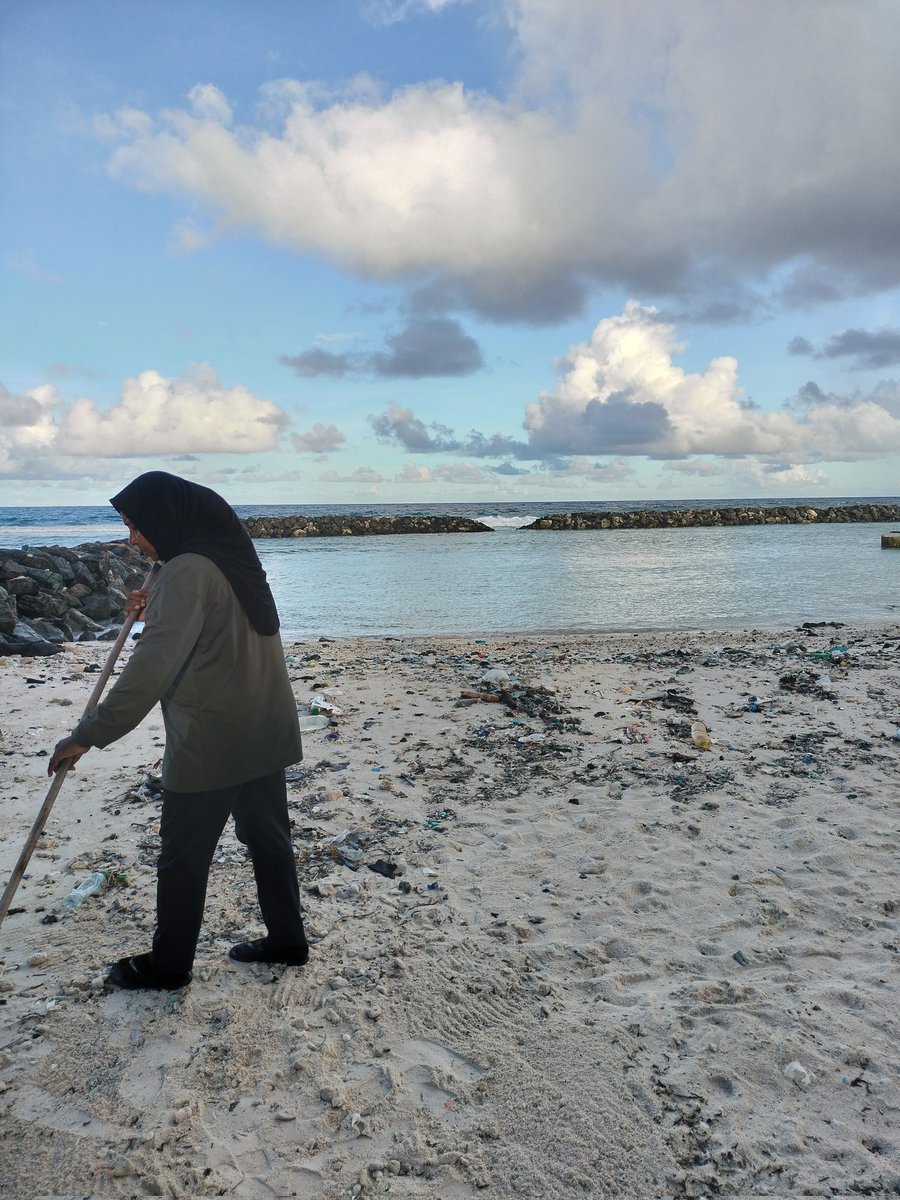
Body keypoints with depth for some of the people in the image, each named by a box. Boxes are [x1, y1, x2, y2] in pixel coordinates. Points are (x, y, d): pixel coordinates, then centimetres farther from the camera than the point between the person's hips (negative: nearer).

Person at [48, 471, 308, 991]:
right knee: (268, 836, 17)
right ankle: (287, 940, 30)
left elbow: (154, 665, -29)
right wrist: (155, 607, 17)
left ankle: (170, 963, 26)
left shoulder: (187, 571, -20)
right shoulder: (230, 558, 9)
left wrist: (89, 734, -26)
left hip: (212, 743, -9)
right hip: (263, 732, 9)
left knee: (183, 856, 9)